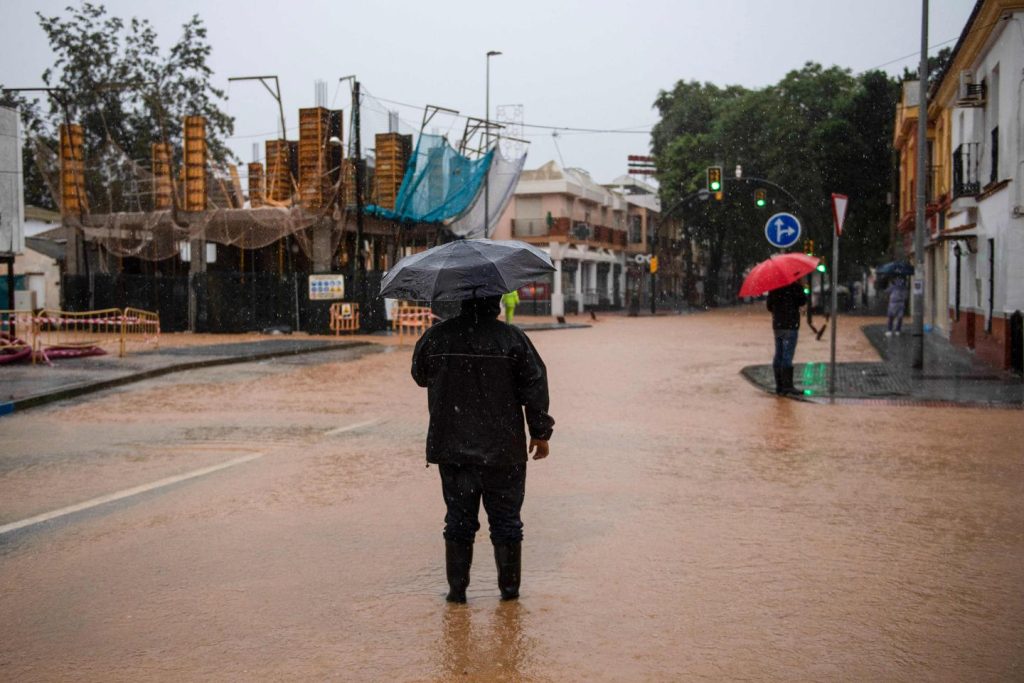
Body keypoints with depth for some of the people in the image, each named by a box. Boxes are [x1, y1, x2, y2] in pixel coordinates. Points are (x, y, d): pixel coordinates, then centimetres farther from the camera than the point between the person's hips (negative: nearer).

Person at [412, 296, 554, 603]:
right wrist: (540, 432, 4)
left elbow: (420, 375, 15)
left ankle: (457, 588, 12)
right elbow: (535, 385, -5)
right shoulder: (513, 338, -7)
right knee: (506, 520, 10)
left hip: (452, 449, 2)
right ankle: (509, 587, 16)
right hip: (503, 450, -2)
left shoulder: (435, 337, -1)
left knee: (459, 520, 11)